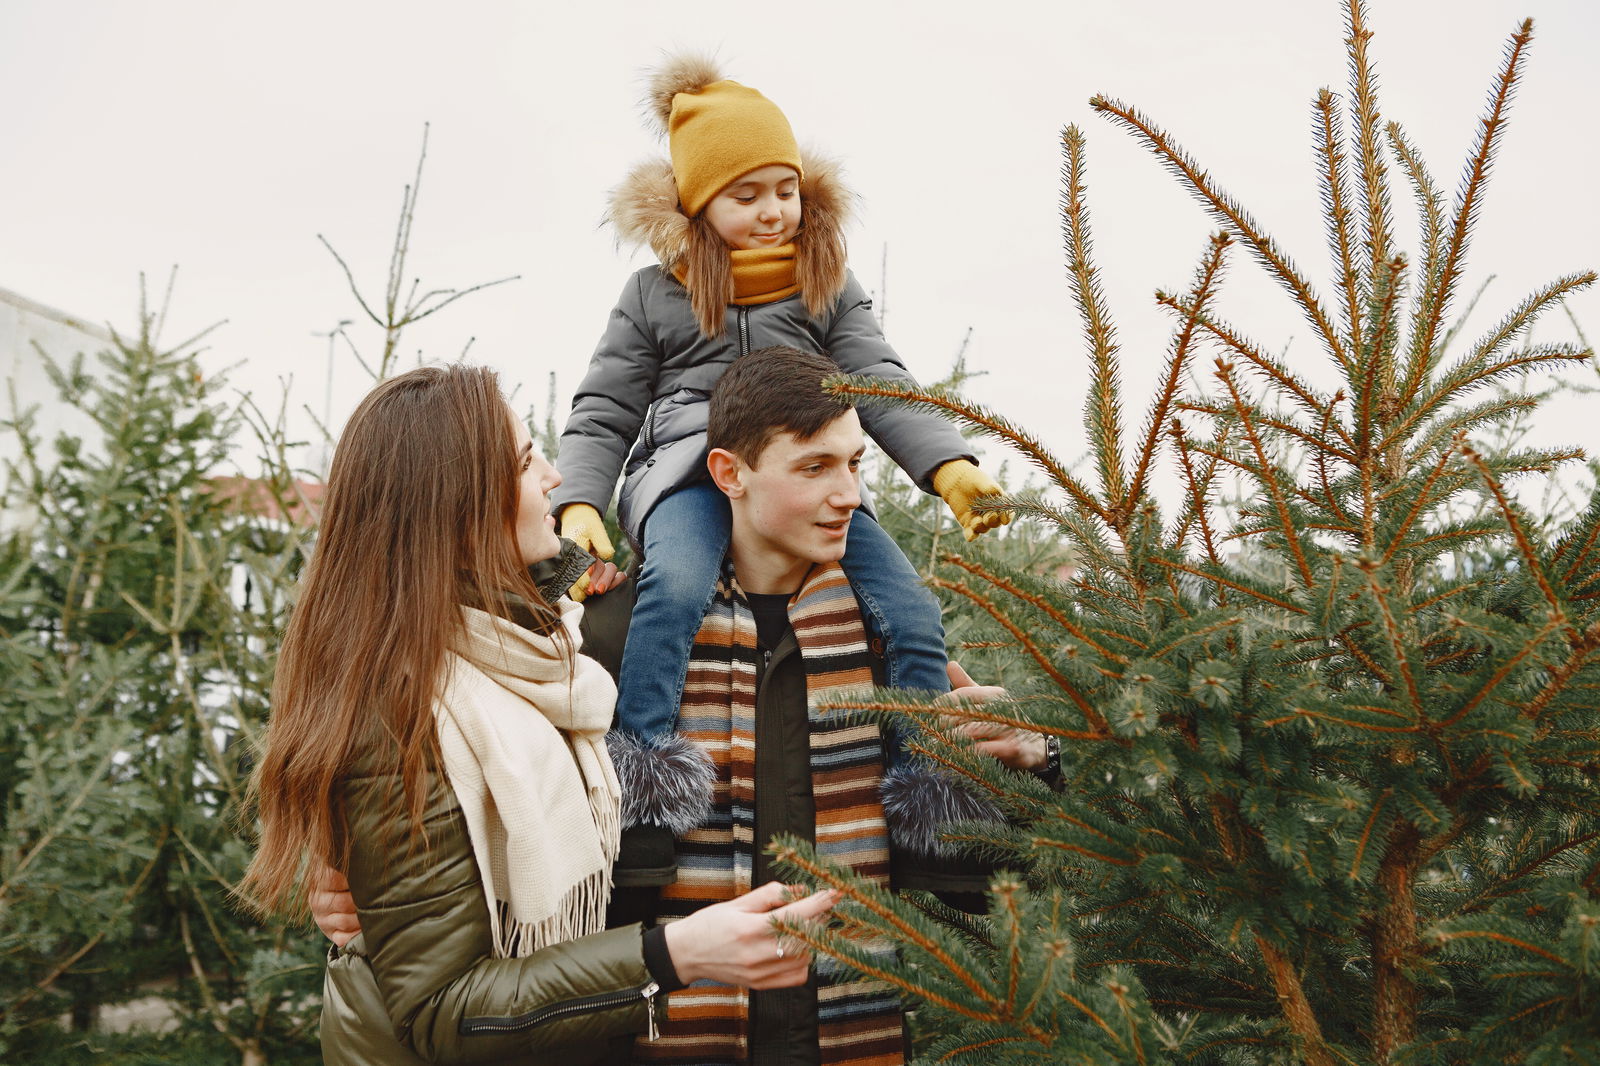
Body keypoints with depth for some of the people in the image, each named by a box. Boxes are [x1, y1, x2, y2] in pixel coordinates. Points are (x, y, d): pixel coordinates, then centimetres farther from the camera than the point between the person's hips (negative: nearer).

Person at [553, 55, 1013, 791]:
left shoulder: (829, 286, 18)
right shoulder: (653, 295, 14)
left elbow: (880, 385, 5)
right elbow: (601, 416, 11)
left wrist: (949, 466, -15)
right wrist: (579, 505, -10)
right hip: (689, 467, -2)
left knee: (913, 614, -16)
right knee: (676, 586, -36)